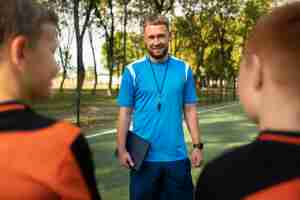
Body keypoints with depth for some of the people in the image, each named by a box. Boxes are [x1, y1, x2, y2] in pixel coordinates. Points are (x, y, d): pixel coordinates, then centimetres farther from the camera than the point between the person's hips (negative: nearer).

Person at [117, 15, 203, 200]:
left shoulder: (183, 69, 2)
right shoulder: (133, 71, -3)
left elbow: (190, 110, 5)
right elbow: (125, 113, -1)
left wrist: (197, 145, 0)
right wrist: (122, 149, -6)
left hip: (176, 156, 1)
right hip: (143, 156, -1)